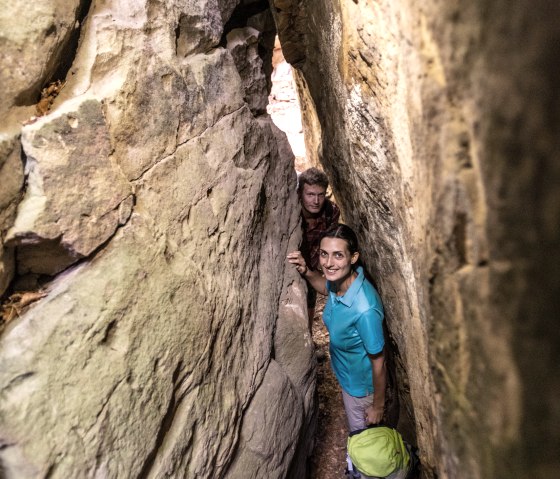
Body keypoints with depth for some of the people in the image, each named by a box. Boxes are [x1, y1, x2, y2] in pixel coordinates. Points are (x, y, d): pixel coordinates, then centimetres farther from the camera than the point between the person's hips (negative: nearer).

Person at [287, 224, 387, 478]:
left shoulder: (364, 309, -42)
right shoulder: (339, 281, -22)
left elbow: (378, 363, -27)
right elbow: (326, 288, 5)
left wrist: (378, 406, -12)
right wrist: (305, 271, -15)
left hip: (361, 384, -8)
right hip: (346, 374, 8)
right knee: (355, 428, 36)